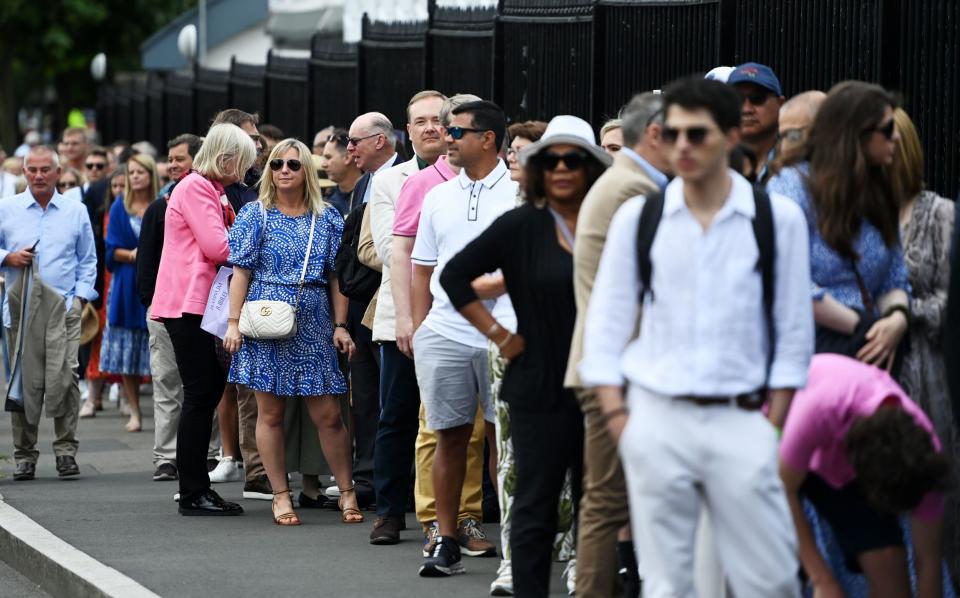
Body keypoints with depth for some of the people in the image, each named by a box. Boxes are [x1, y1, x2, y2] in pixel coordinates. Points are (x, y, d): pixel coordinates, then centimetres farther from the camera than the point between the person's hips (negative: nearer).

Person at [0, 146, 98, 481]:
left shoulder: (76, 212, 12)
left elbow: (88, 261, 16)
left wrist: (81, 295, 4)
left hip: (64, 307, 0)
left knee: (66, 375, -12)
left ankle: (66, 451, -4)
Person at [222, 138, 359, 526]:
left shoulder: (327, 220, 9)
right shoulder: (256, 216, 4)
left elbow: (337, 276, 8)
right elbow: (241, 272, 1)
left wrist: (340, 326, 0)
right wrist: (234, 322, -7)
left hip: (313, 326, 1)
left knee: (328, 414, -2)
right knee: (270, 412, 1)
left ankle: (347, 493, 9)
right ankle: (281, 495, 8)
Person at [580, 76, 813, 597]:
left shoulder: (777, 218, 2)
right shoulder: (637, 217, 5)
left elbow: (794, 332, 4)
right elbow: (606, 326, 7)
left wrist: (773, 425, -2)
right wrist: (616, 416, -1)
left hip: (742, 420, -1)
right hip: (656, 418, 1)